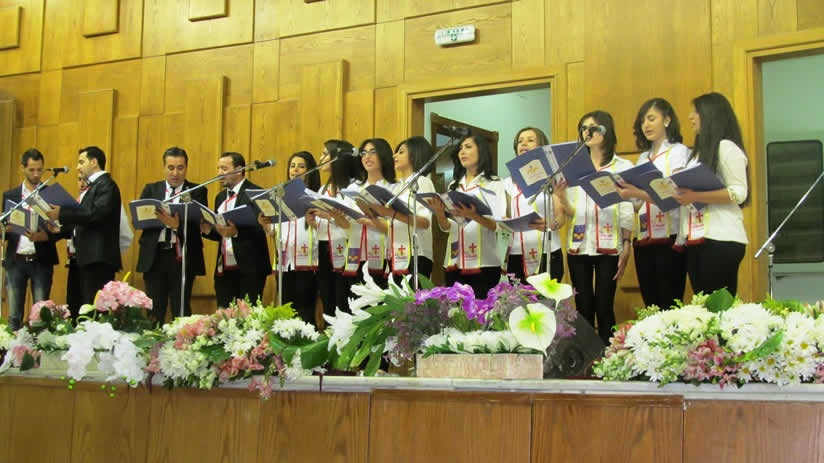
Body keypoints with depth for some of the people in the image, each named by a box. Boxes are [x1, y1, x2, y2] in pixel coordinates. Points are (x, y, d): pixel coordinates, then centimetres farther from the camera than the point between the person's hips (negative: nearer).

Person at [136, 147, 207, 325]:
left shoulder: (197, 192, 4)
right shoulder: (151, 190, 12)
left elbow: (199, 223, -10)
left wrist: (177, 225, -29)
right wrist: (163, 220, -18)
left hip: (183, 258, -2)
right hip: (154, 256, 2)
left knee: (181, 311, 1)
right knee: (154, 311, 8)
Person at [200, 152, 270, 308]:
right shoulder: (220, 197, 17)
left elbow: (260, 229, -15)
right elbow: (219, 233, 18)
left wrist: (236, 231, -30)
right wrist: (207, 229, -2)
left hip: (249, 269, -7)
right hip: (224, 269, 7)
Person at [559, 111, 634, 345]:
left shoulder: (623, 167, 6)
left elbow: (627, 212, 1)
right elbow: (571, 212, 9)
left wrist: (627, 247, -7)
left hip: (608, 246, -3)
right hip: (579, 245, 3)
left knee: (604, 306, -4)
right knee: (583, 307, 2)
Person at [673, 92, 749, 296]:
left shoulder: (726, 147, -4)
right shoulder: (699, 151, 23)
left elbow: (739, 193, -14)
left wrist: (695, 196, -21)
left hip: (721, 240, -8)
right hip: (695, 241, 8)